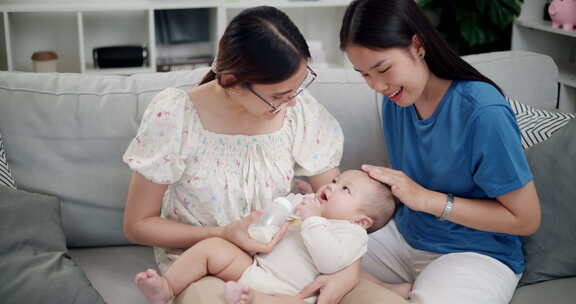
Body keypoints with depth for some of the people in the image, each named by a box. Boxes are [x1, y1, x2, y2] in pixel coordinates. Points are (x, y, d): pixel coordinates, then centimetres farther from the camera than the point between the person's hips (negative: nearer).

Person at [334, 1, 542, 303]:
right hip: (405, 236, 6)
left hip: (478, 253, -6)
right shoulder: (395, 101, -3)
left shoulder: (482, 111, -23)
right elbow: (408, 187, 8)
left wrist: (427, 199, -21)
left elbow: (526, 219, -17)